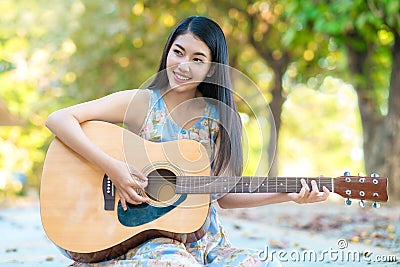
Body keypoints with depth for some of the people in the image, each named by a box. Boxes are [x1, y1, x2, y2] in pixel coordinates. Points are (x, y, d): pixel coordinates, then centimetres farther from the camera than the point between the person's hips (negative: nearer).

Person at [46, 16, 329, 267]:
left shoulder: (220, 118, 6)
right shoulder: (140, 102, -4)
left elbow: (222, 195, 6)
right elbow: (58, 119, -11)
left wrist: (288, 195, -5)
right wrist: (111, 166, -21)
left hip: (207, 241, 4)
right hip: (148, 236, -3)